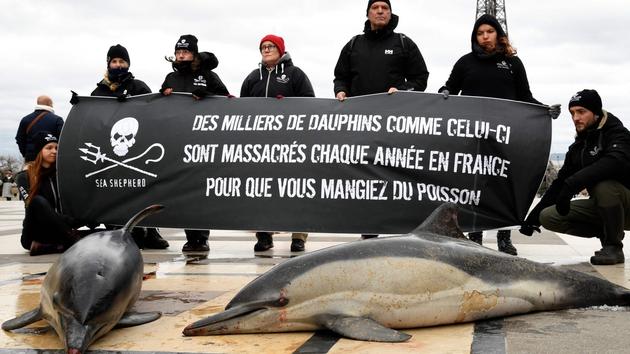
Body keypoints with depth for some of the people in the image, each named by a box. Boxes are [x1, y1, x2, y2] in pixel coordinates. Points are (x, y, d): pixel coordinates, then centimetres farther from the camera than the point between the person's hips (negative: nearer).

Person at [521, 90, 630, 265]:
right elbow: (560, 182, 11)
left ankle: (614, 246, -18)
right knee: (548, 217, -7)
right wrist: (533, 216, 5)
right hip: (600, 207, 7)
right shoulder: (578, 147, 9)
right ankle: (606, 233, 6)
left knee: (604, 184, -38)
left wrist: (573, 183, -43)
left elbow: (615, 162, -36)